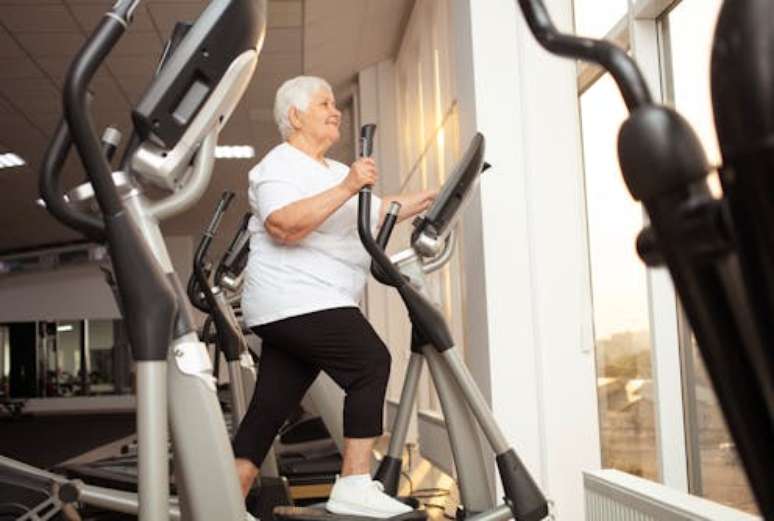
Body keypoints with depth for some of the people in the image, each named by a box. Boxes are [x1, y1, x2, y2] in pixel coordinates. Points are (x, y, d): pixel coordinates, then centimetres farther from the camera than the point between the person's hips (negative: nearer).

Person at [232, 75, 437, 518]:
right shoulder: (280, 166, -7)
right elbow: (284, 226, -24)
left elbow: (377, 212, 27)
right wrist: (345, 189, -29)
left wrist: (431, 197, 20)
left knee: (269, 409, 7)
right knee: (371, 363, -17)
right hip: (296, 303, -10)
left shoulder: (333, 171, 26)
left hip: (298, 310, 10)